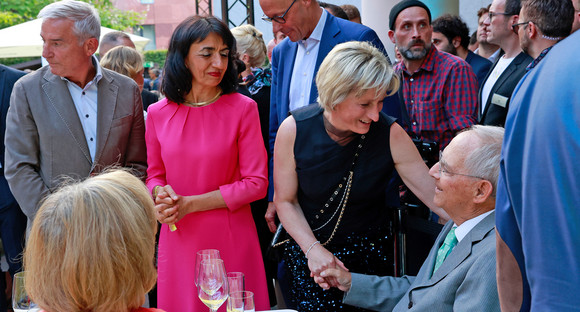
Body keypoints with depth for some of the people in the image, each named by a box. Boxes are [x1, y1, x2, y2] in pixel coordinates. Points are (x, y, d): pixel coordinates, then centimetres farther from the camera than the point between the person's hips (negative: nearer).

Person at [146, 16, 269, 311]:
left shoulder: (242, 108, -7)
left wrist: (190, 204, -13)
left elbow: (256, 182, -8)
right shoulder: (158, 114, 2)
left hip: (230, 241, -2)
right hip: (178, 240, 2)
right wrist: (161, 194, -11)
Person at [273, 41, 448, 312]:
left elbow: (435, 194, -15)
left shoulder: (390, 134, -17)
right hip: (308, 250, 0)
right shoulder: (294, 130, -16)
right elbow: (285, 200, -6)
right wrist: (313, 248, -18)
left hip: (369, 254, 0)